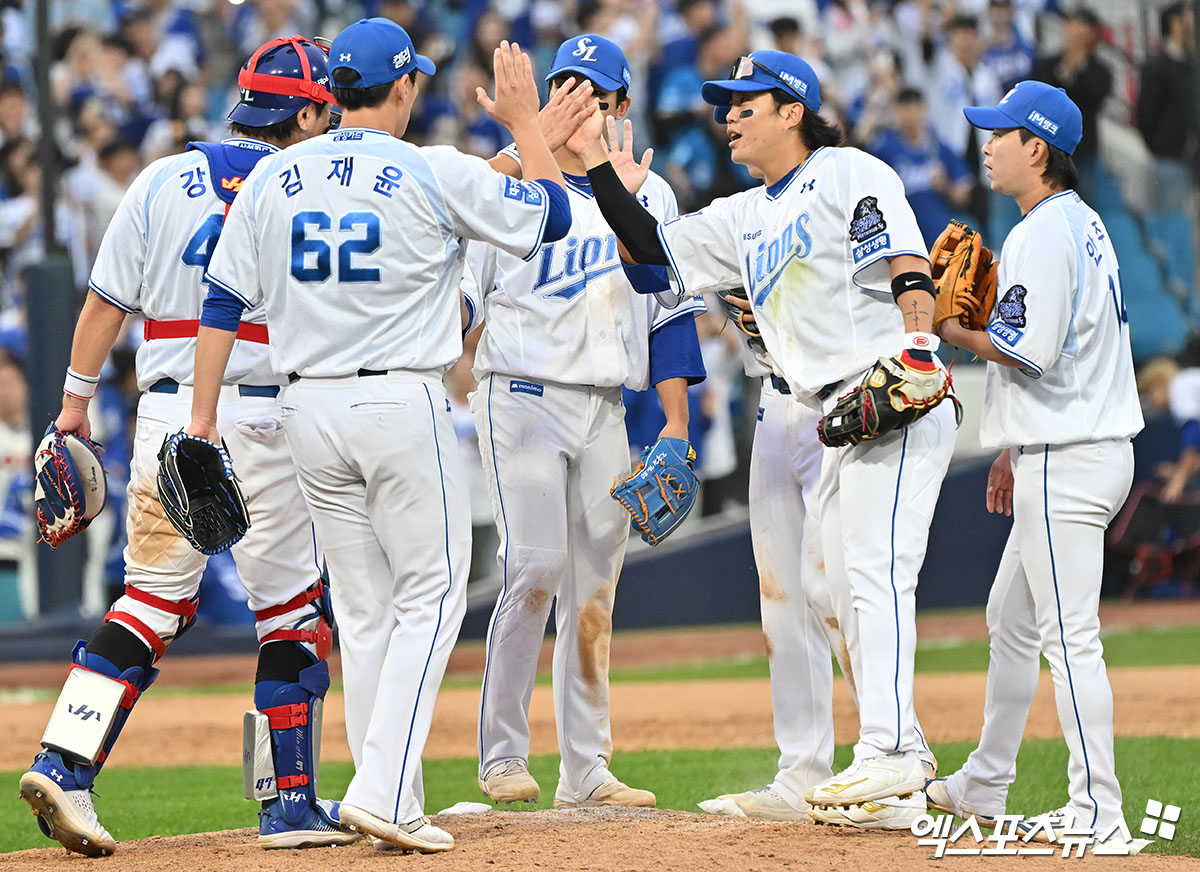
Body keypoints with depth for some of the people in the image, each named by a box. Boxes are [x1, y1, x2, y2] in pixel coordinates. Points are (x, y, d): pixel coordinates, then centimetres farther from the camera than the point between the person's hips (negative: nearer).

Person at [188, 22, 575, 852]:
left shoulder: (271, 178, 5)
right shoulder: (437, 174, -8)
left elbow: (223, 303, 4)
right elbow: (551, 214, 3)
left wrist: (202, 419, 7)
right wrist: (526, 118, 15)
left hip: (309, 408, 5)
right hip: (403, 404, -5)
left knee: (365, 612, 11)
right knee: (431, 596, 1)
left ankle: (390, 802, 10)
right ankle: (384, 792, -12)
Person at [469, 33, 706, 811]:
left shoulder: (649, 198, 12)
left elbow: (669, 313, 14)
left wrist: (677, 421, 7)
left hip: (605, 409, 4)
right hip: (522, 392, -4)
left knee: (596, 585, 4)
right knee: (536, 566, -16)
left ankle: (586, 770, 8)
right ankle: (503, 754, -9)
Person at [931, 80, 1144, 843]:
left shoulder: (1045, 233, -15)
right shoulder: (1082, 223, 17)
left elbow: (1029, 351, -22)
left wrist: (954, 331, -6)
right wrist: (1013, 450, 24)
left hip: (1067, 463, -11)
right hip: (1082, 446, 11)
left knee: (1069, 635, -11)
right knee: (1011, 618, 20)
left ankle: (1097, 806, -12)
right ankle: (984, 785, 29)